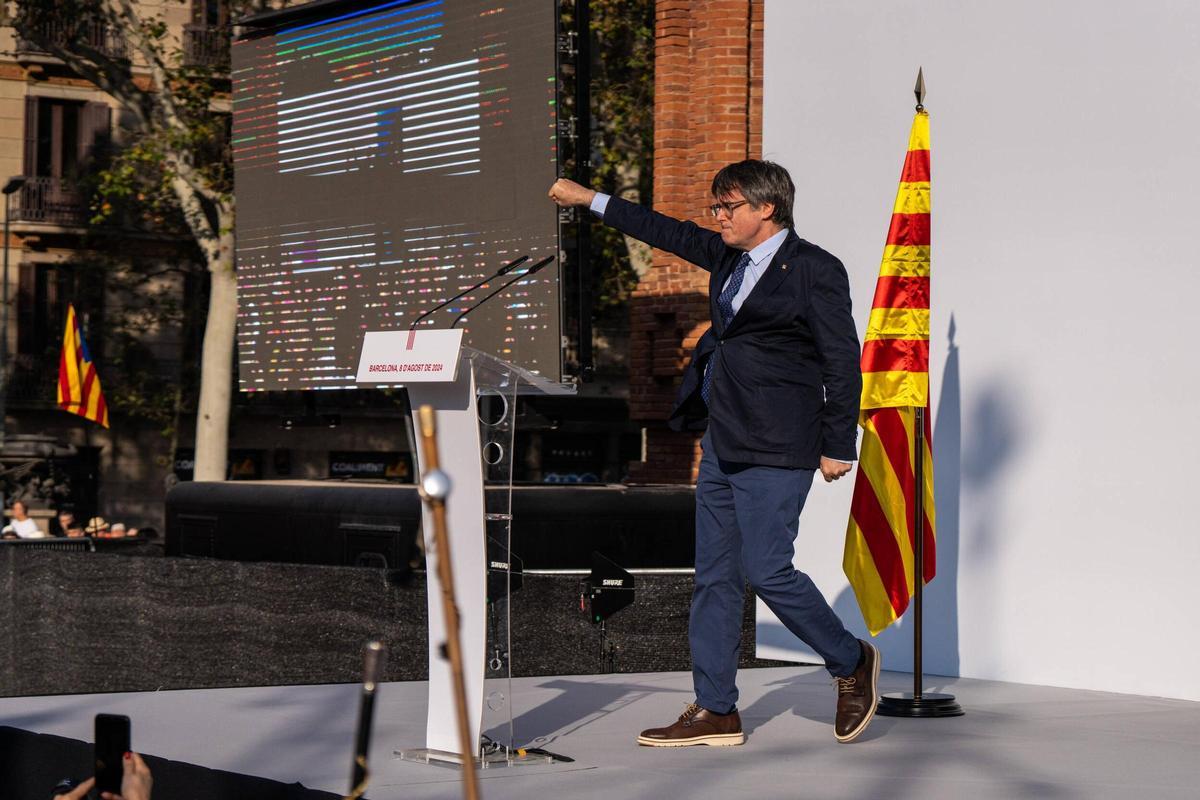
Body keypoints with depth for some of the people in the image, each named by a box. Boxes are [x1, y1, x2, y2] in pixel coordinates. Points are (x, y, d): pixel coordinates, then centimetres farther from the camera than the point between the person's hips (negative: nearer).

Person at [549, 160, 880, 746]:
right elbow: (671, 235, 24)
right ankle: (715, 711, 12)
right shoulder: (729, 258, 12)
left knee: (766, 571, -11)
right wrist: (591, 201, 25)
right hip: (722, 444, 8)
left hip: (775, 452, -8)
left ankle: (851, 663, 12)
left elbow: (842, 361, -8)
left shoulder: (815, 270, -9)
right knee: (714, 575, 7)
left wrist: (838, 446, -9)